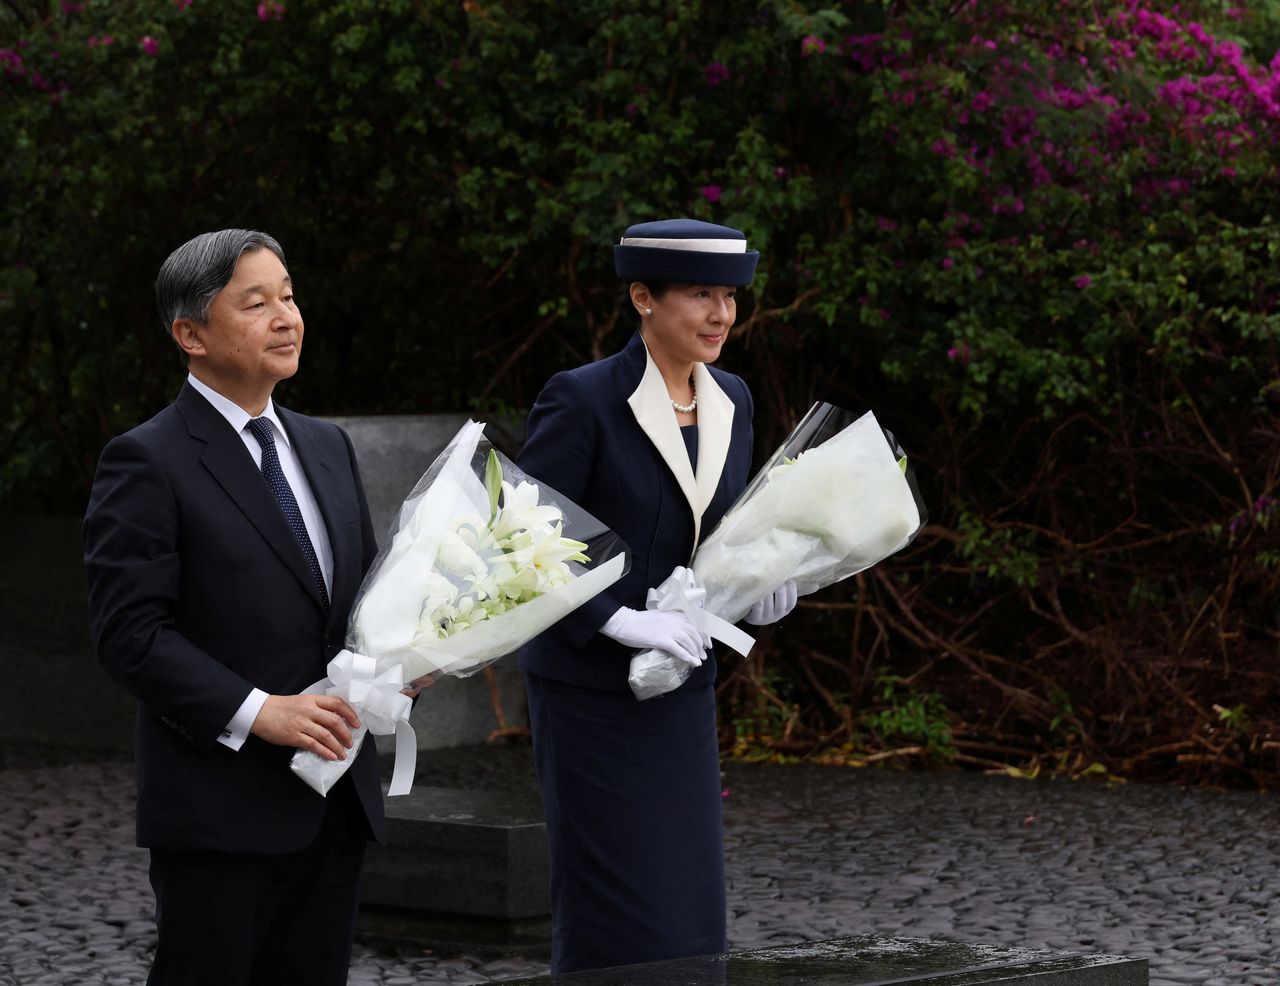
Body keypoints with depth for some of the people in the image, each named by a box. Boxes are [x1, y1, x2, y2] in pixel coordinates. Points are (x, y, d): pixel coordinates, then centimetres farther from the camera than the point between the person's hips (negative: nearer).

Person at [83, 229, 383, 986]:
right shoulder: (147, 463, -8)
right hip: (220, 810, -7)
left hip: (336, 806, 7)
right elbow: (130, 633, -14)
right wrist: (256, 712, -22)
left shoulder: (327, 448, 16)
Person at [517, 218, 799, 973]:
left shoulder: (731, 401, 6)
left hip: (682, 691, 7)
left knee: (689, 911, 7)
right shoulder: (582, 401, -14)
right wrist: (623, 622, -23)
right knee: (617, 918, -4)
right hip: (591, 691, -6)